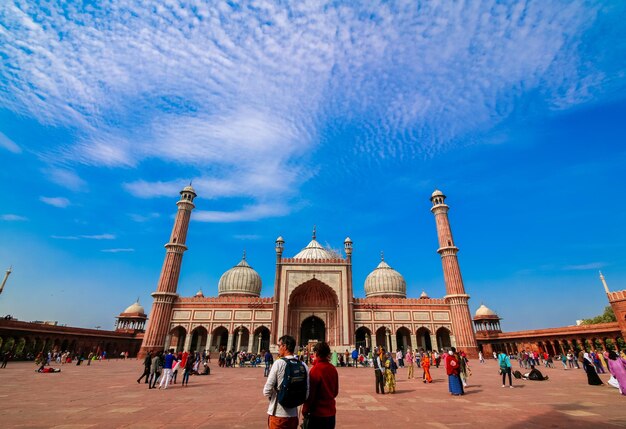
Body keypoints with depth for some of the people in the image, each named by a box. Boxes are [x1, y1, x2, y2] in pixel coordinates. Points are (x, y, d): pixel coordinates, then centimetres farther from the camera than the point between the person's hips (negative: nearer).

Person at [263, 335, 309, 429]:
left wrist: (274, 396, 8)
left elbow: (267, 391, -13)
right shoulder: (303, 365, -3)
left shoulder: (279, 363, -15)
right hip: (293, 414, 4)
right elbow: (307, 393, 1)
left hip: (277, 414, -4)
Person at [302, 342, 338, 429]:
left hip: (318, 413, -6)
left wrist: (305, 411, -3)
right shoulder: (333, 368, 0)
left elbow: (310, 393, -15)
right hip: (331, 412, 6)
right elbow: (335, 391, 11)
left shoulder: (316, 369, -19)